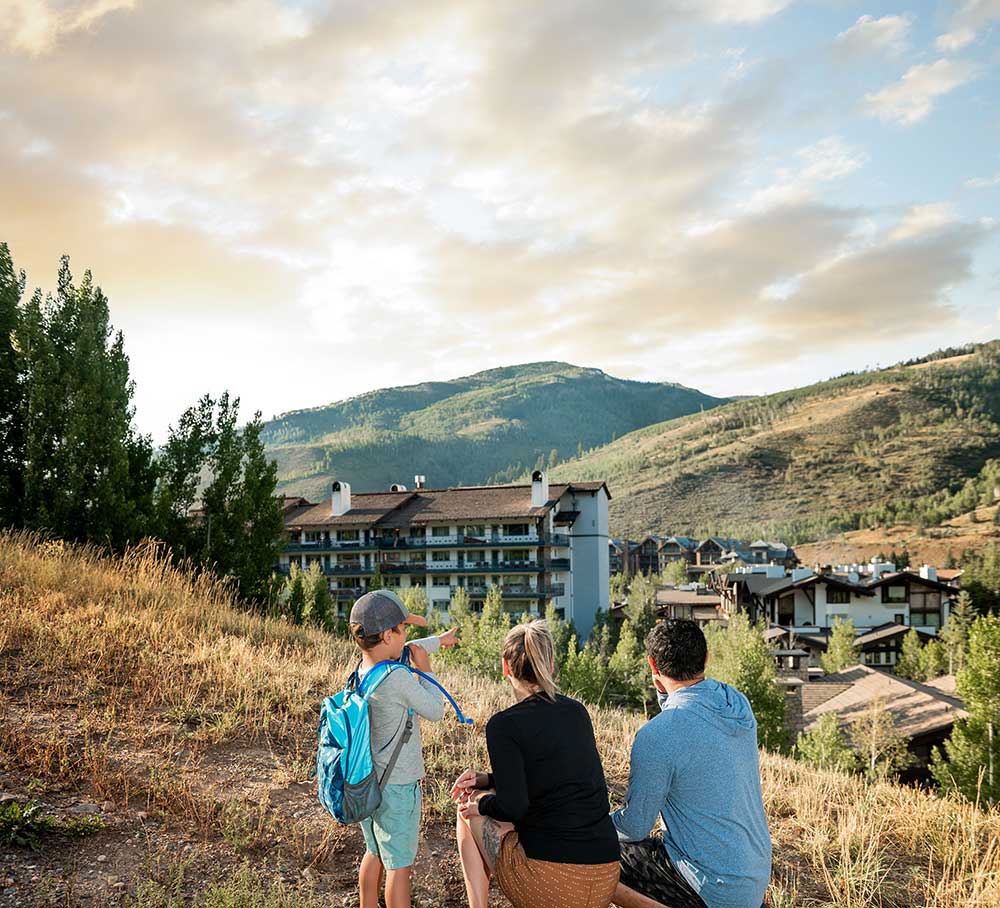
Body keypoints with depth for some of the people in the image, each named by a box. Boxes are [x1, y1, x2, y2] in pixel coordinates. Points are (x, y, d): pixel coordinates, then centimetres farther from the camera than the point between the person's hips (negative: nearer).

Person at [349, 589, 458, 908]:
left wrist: (438, 640, 29)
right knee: (399, 866, 8)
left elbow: (401, 653, 17)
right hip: (396, 788, -8)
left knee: (375, 853, 25)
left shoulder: (363, 669, -4)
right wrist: (424, 669, -3)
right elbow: (435, 711, -13)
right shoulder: (398, 680, -28)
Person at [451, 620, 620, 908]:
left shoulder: (504, 725, -11)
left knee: (469, 810, 18)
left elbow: (513, 806, -17)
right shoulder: (577, 712, 8)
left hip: (548, 884, -6)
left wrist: (480, 803, 3)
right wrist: (488, 780, 16)